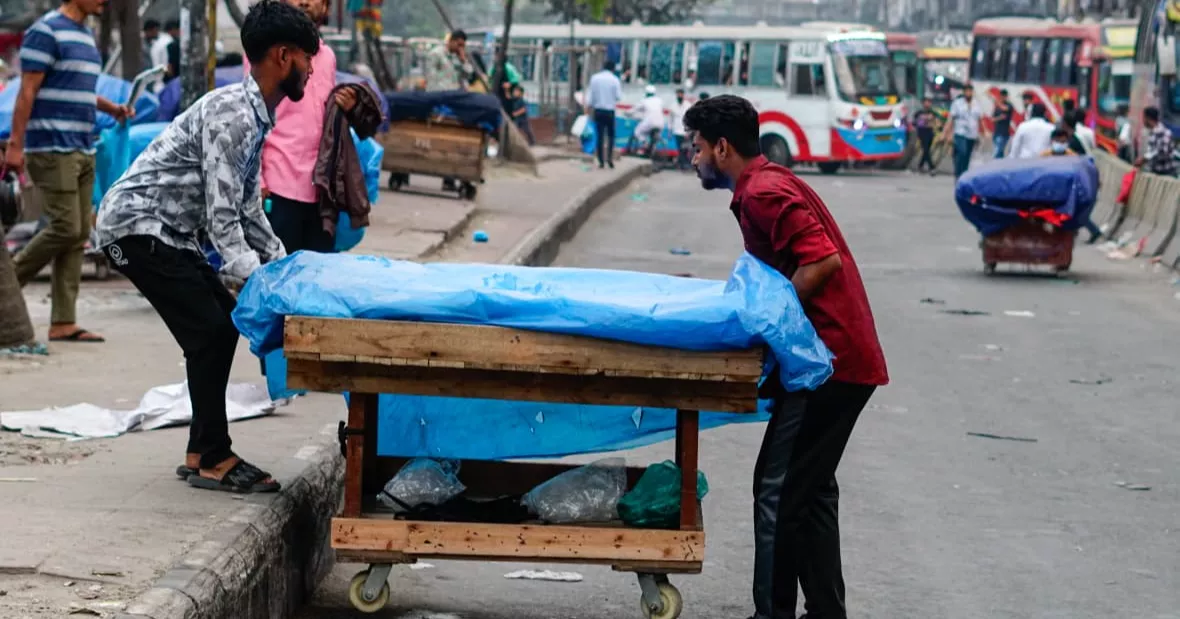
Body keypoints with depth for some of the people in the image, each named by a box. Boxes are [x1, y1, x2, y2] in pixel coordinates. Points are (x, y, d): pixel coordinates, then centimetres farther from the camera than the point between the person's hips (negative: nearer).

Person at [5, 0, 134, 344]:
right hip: (53, 149, -9)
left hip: (82, 150, 9)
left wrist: (111, 108, 11)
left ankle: (63, 323, 5)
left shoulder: (85, 35, 17)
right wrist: (15, 145, -17)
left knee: (79, 235, 4)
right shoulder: (46, 32, -10)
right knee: (66, 228, -13)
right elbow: (27, 92, -13)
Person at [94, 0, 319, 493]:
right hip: (136, 225, -10)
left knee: (223, 322, 11)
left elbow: (247, 208, 19)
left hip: (166, 230, 10)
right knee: (209, 330, -12)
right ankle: (213, 460, -5)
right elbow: (221, 215, -24)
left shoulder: (256, 116, 11)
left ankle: (201, 453, 16)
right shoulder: (231, 113, -20)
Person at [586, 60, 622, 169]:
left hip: (598, 110, 2)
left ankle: (601, 161, 2)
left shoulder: (594, 78, 1)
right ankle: (610, 158, -2)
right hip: (609, 111, -2)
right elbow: (618, 97, -5)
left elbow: (590, 95, 1)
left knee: (600, 136, 4)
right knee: (611, 135, 12)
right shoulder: (615, 79, -6)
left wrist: (589, 109, 9)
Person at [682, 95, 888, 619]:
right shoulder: (770, 183, 18)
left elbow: (824, 261, -24)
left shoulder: (762, 193, -14)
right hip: (844, 357, 11)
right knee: (809, 489, 16)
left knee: (778, 491, -7)